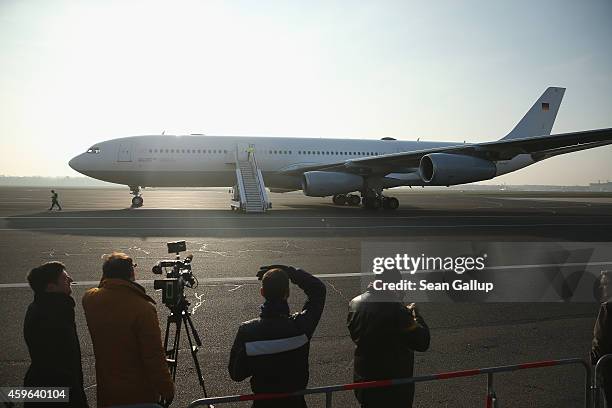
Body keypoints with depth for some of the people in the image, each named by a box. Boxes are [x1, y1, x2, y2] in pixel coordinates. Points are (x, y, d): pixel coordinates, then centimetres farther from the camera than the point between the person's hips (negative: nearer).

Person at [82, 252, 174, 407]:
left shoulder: (89, 299, -10)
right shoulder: (143, 309, -26)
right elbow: (154, 355, -22)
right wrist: (166, 388, -11)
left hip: (106, 390, 5)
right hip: (141, 393, -5)